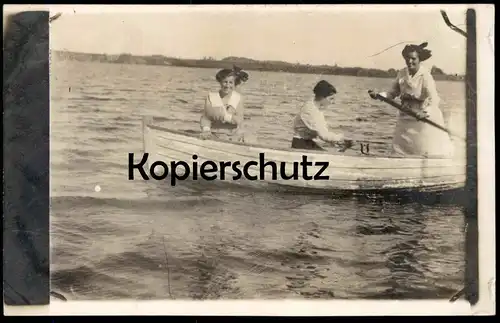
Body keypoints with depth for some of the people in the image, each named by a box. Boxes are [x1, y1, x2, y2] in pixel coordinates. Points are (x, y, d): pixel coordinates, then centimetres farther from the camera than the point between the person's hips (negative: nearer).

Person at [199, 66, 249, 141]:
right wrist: (206, 129, -24)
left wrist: (226, 116, -23)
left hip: (233, 137, -2)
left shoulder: (238, 98, 0)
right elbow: (205, 117, -5)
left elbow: (239, 121, -6)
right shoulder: (211, 97, 1)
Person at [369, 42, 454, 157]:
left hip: (423, 119, -6)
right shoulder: (402, 73, 0)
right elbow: (392, 93, 8)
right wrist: (378, 95, -10)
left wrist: (425, 112, -44)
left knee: (428, 152, 0)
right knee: (399, 149, 11)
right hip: (405, 118, 6)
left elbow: (434, 100, -26)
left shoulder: (425, 76, -18)